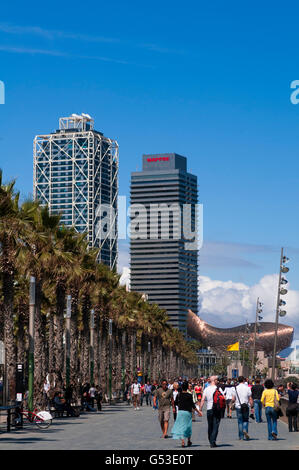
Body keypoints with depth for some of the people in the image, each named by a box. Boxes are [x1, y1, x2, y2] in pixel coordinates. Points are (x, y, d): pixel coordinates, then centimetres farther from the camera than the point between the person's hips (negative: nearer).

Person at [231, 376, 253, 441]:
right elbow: (250, 399, -5)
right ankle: (245, 430, -15)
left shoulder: (235, 388, -2)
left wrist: (232, 402, 20)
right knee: (245, 420, 12)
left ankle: (241, 436, 9)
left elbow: (233, 399, -2)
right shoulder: (247, 388, -4)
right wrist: (252, 406, 1)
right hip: (246, 407, -1)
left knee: (240, 421, 8)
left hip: (238, 406, 1)